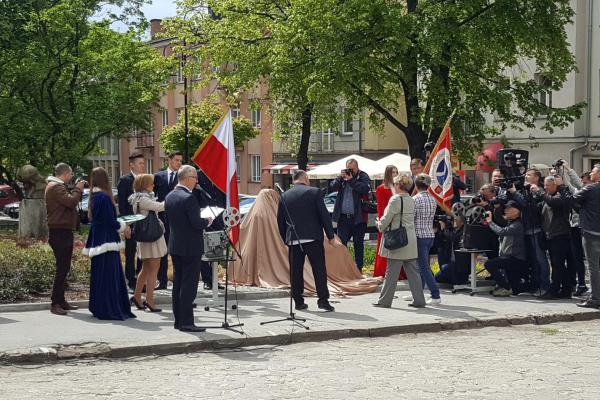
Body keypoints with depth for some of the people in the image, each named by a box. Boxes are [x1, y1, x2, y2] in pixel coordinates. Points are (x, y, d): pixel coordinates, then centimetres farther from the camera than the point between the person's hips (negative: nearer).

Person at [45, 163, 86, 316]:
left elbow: (70, 202, 19)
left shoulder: (58, 186, 20)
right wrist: (78, 189, -9)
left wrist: (78, 190, 8)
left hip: (64, 232, 11)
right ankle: (55, 303, -11)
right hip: (60, 232, -11)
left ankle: (61, 301, 20)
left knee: (64, 268, 14)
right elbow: (71, 201, -24)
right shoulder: (56, 187, -14)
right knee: (62, 269, -12)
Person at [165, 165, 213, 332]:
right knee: (189, 285, -5)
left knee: (178, 284, 12)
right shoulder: (188, 198, -19)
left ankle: (178, 320, 17)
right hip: (190, 247, -9)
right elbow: (197, 223, -22)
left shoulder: (169, 197, 8)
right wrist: (207, 221, -1)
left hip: (175, 246, 9)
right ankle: (186, 322, -4)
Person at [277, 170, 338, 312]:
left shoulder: (284, 196, 8)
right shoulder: (314, 192, -2)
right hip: (313, 238, -3)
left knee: (296, 272, 7)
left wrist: (286, 241, 19)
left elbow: (280, 221, 10)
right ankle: (323, 300, -4)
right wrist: (331, 236, 1)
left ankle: (298, 301, 9)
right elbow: (324, 215, -5)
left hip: (293, 240, 3)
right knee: (319, 269, 1)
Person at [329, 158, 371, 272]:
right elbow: (331, 187, 2)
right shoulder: (342, 176, 10)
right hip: (343, 217, 3)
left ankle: (358, 268, 15)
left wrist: (351, 180, -15)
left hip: (358, 217, -3)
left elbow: (365, 189, -18)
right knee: (341, 243, 1)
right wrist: (340, 177, -9)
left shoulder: (363, 177, 0)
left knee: (358, 244, 8)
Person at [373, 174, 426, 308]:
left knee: (391, 272, -2)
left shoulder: (395, 199, -13)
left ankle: (385, 301, 4)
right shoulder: (411, 200, 10)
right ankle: (419, 299, 9)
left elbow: (386, 219, -11)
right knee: (413, 271, 9)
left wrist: (380, 225, 10)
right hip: (411, 241, 7)